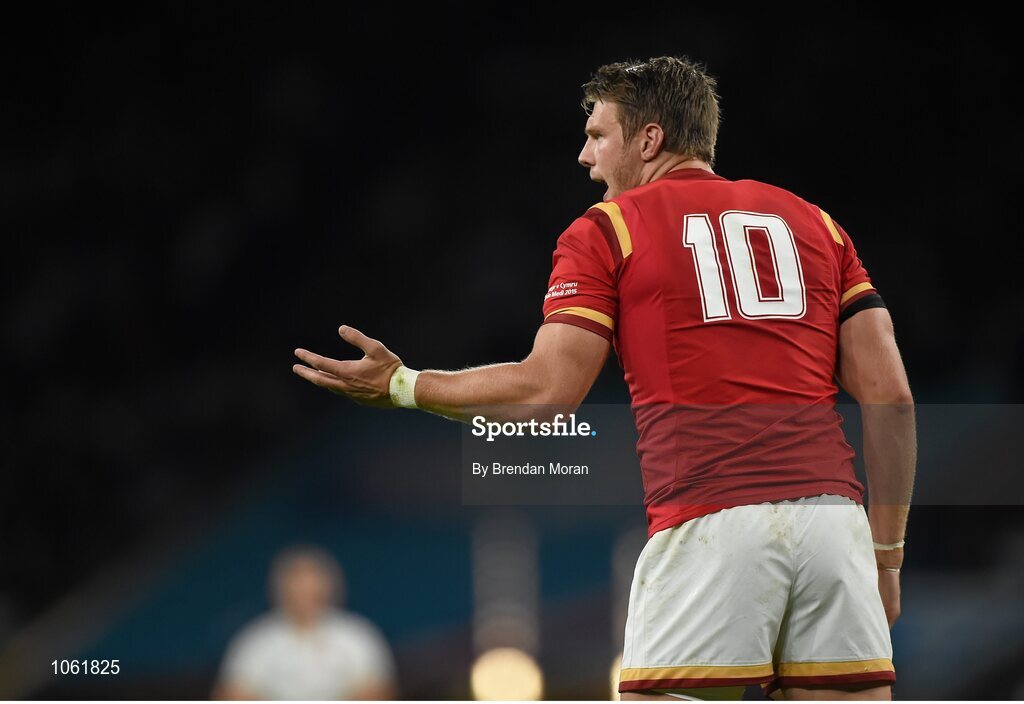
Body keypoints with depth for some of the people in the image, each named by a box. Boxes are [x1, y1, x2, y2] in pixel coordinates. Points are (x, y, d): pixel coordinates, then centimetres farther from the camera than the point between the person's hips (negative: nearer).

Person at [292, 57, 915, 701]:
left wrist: (402, 386, 13)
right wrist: (888, 552, 18)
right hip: (831, 516, 4)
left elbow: (546, 392, 0)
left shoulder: (606, 230, 9)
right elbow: (891, 395, 13)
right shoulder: (815, 223, 21)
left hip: (710, 523, -4)